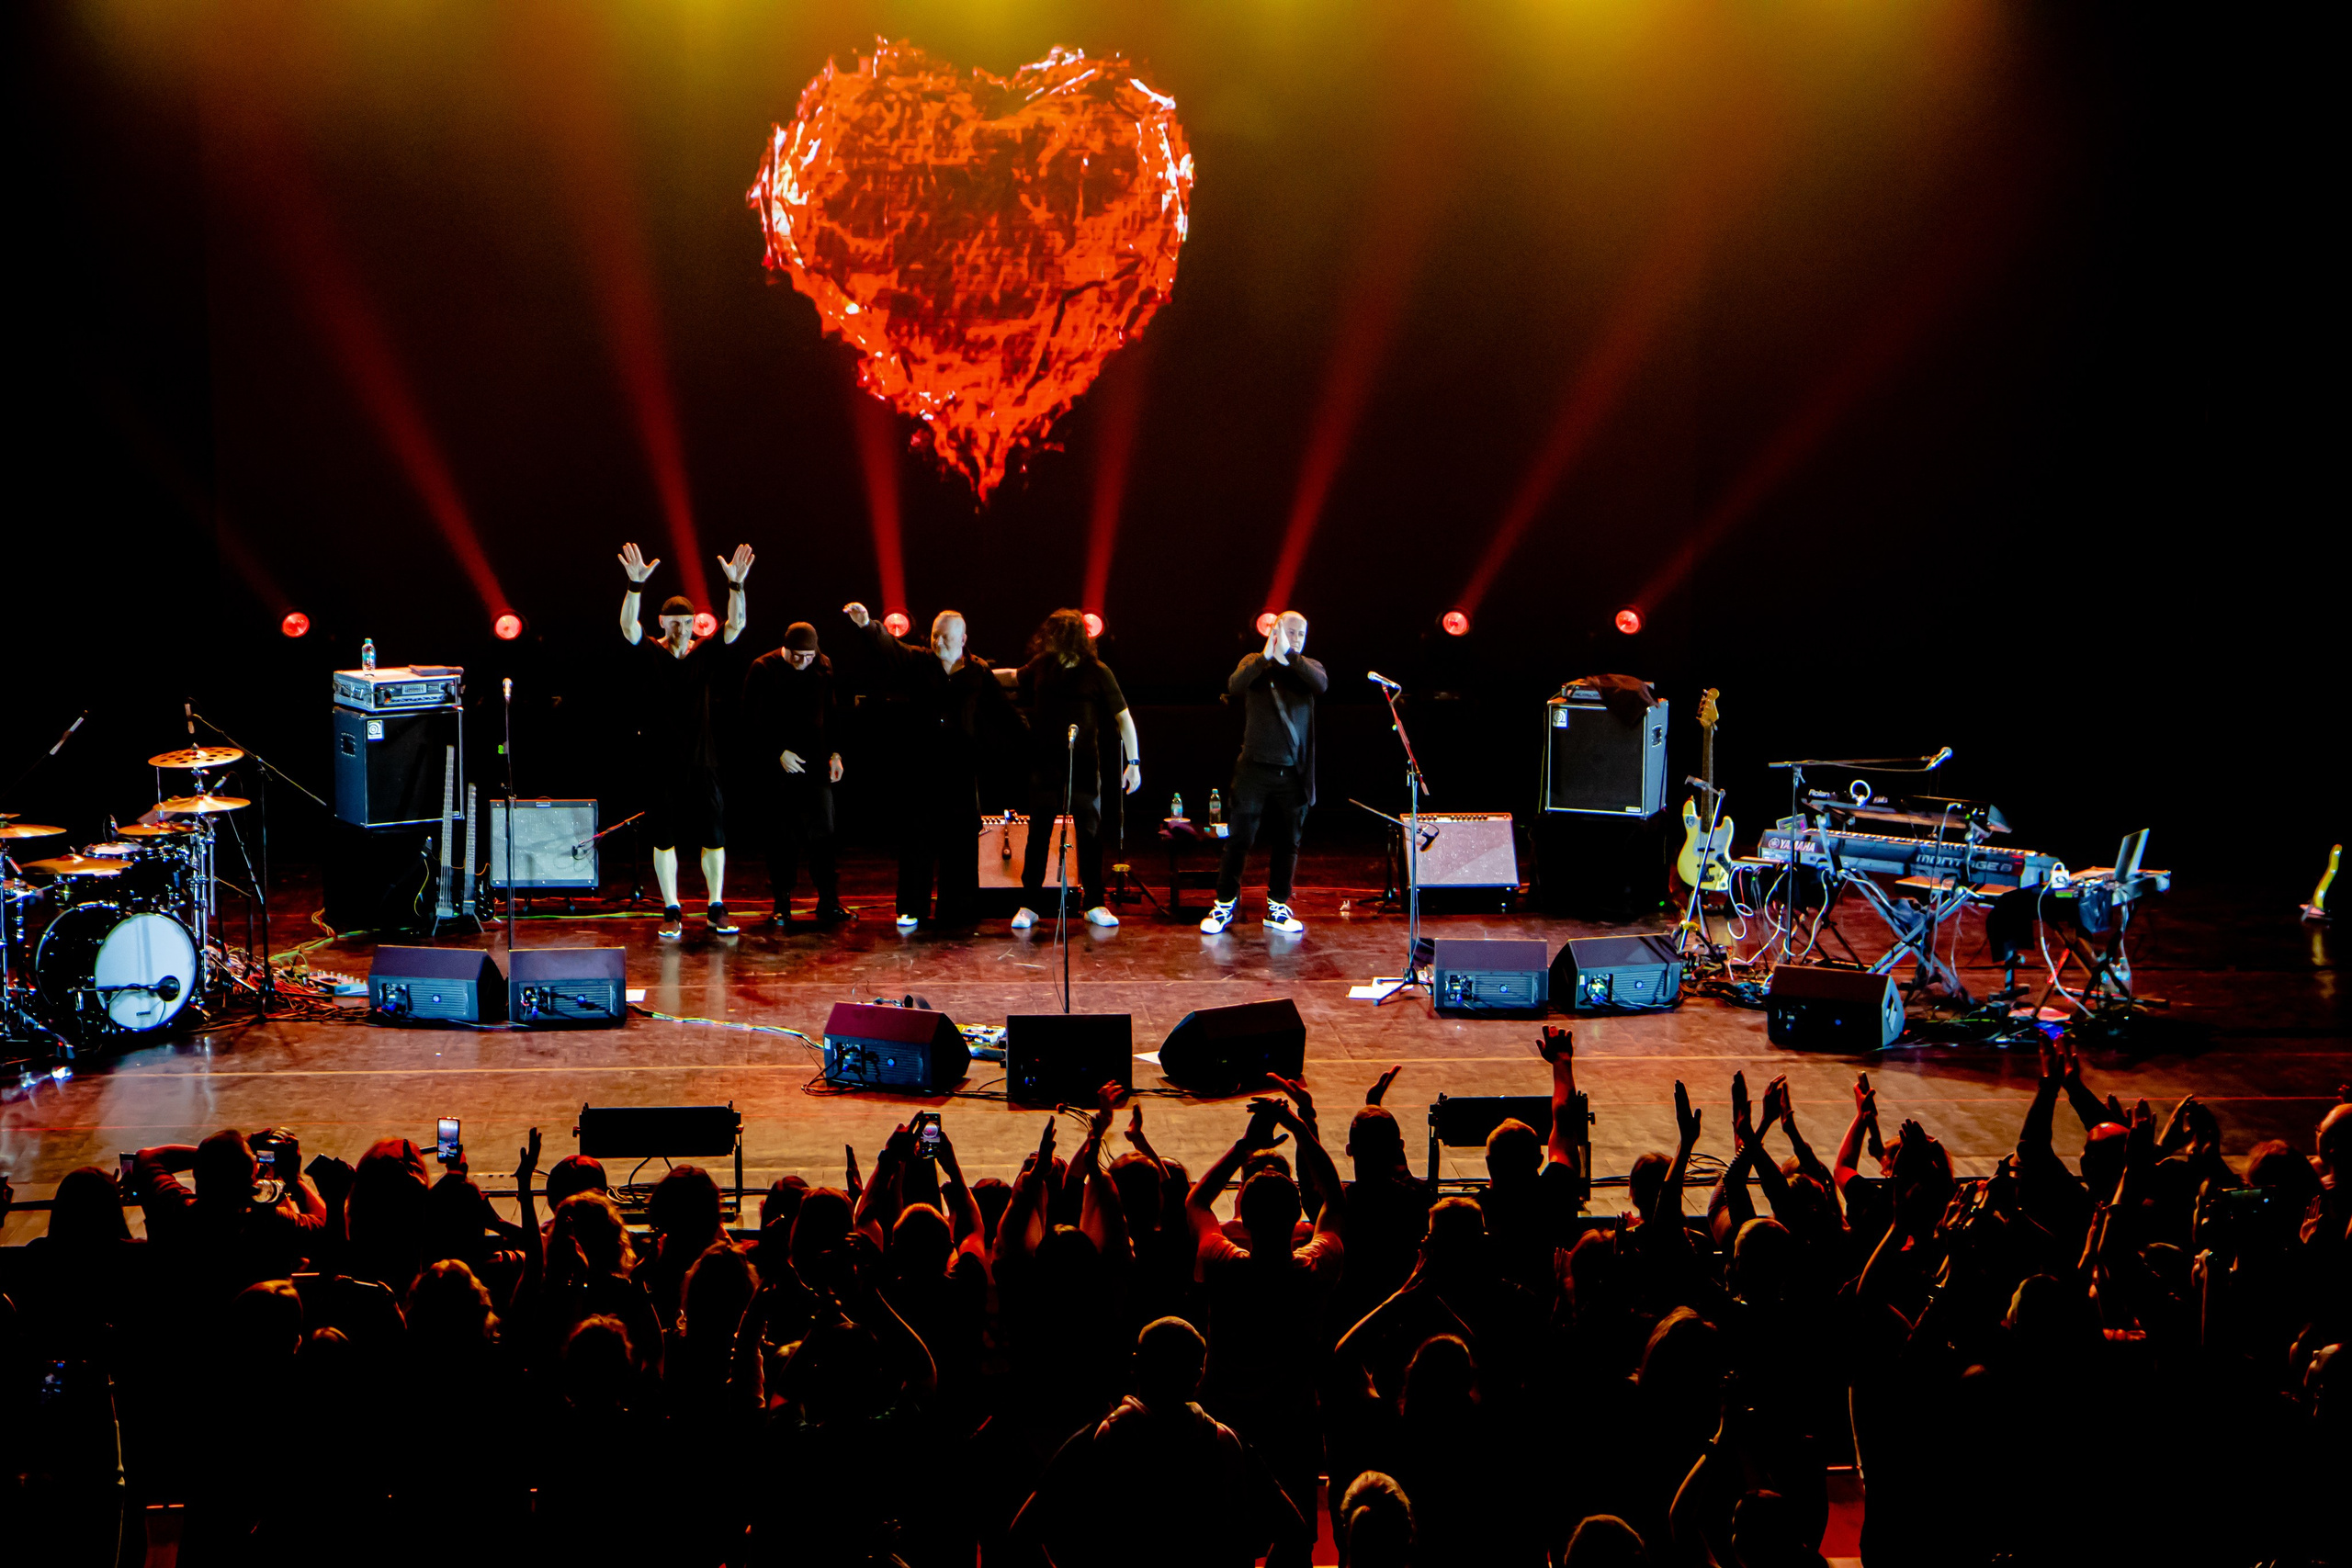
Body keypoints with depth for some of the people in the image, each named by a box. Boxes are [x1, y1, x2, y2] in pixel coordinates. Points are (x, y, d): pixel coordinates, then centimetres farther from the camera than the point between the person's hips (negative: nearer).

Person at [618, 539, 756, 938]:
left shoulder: (706, 653, 4)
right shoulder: (651, 655, 0)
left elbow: (736, 626, -8)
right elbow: (628, 626, -17)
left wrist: (736, 584, -24)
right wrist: (635, 583, -33)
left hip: (702, 762, 1)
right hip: (662, 763, -1)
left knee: (713, 839, 2)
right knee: (664, 840, 3)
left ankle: (717, 910, 11)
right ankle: (672, 912, 11)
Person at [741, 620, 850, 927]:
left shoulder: (824, 667, 7)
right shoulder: (763, 670, -4)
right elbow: (751, 722, -4)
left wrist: (835, 753, 6)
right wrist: (778, 753, -10)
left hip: (816, 765, 3)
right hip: (778, 768, -3)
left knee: (822, 833, -2)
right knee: (782, 837, 0)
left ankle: (829, 904, 3)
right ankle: (782, 906, 8)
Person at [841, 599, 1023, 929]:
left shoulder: (980, 675, 6)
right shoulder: (920, 663, 7)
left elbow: (1005, 715, 7)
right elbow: (889, 647, -6)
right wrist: (868, 625, -24)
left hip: (962, 770, 0)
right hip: (923, 767, 1)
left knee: (961, 842, 2)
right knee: (915, 838, 0)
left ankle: (957, 912, 11)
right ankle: (911, 910, 7)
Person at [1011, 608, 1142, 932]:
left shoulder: (1097, 672, -7)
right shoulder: (1041, 665, 3)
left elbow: (1123, 717, -6)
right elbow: (1017, 677, 26)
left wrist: (1134, 762, -12)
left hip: (1084, 762, -2)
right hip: (1045, 761, 2)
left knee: (1090, 831, 3)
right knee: (1038, 832, 2)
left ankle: (1094, 904, 11)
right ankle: (1029, 905, 6)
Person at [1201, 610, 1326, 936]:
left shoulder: (1307, 667, 9)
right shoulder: (1254, 663, 6)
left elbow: (1322, 684, -15)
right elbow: (1235, 686, -15)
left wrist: (1289, 657, -23)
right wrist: (1266, 657, -23)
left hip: (1293, 772, 2)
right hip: (1255, 768, -2)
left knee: (1286, 843, 6)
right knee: (1239, 839, -3)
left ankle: (1277, 909, 17)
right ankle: (1224, 905, 8)